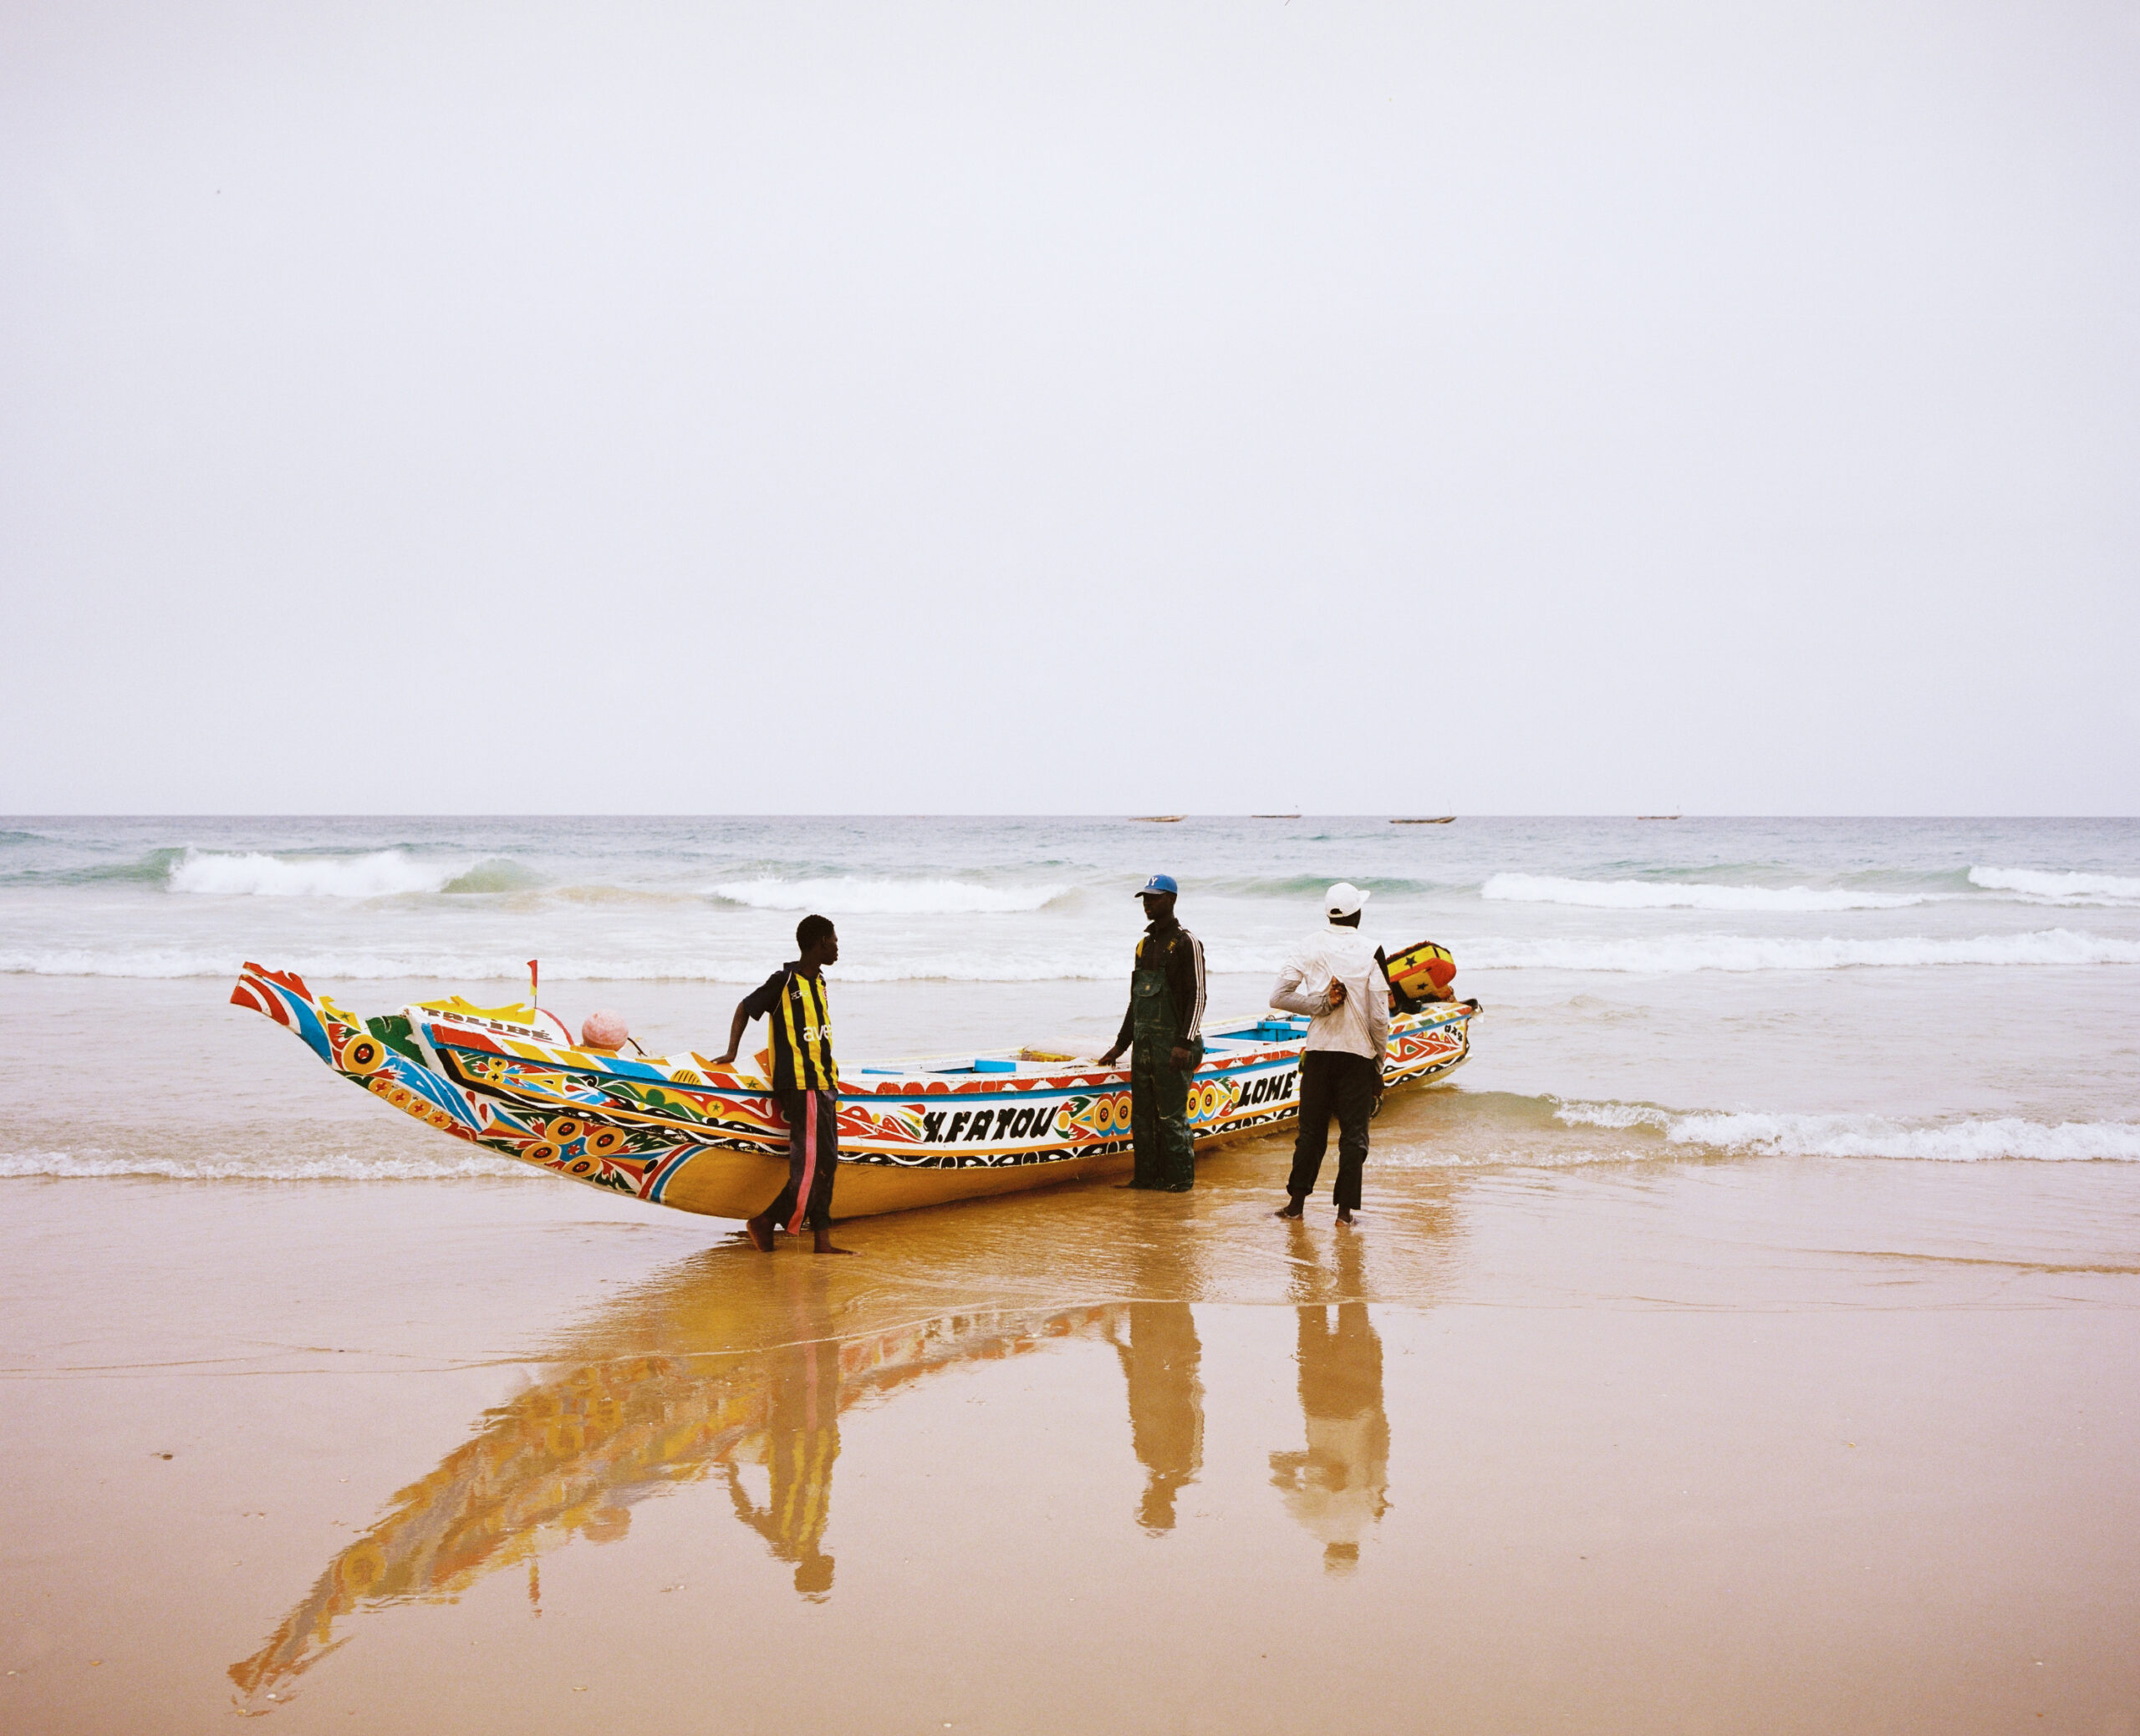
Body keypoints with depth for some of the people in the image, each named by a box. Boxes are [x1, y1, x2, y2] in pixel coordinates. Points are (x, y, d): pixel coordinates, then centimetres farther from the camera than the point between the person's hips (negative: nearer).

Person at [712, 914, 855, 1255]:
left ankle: (822, 1240, 11)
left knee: (826, 1162, 7)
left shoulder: (818, 981, 15)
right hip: (800, 1085, -9)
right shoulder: (785, 980, -9)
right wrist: (731, 1053, -1)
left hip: (823, 1084, 9)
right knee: (809, 1163, -12)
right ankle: (765, 1222, 0)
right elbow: (744, 1008, -1)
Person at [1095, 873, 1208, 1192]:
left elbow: (1197, 997, -11)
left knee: (1171, 1115, -6)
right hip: (1143, 1043, 8)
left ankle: (1180, 1178, 2)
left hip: (1172, 1043, -8)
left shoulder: (1186, 942, -6)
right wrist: (1120, 1045, 21)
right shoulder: (1144, 944, 17)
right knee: (1142, 1115, 8)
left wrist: (1185, 1044, -19)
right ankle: (1147, 1176, 15)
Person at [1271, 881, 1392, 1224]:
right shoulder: (1370, 955, -7)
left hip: (1318, 1051, 2)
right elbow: (1379, 1018, -6)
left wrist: (1319, 1003, -2)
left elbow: (1279, 996, -6)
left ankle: (1296, 1201, 18)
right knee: (1354, 1132, 4)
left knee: (1312, 1129, 12)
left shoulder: (1310, 950, 0)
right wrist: (1379, 1066, 5)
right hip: (1358, 1052, -2)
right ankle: (1345, 1208, 4)